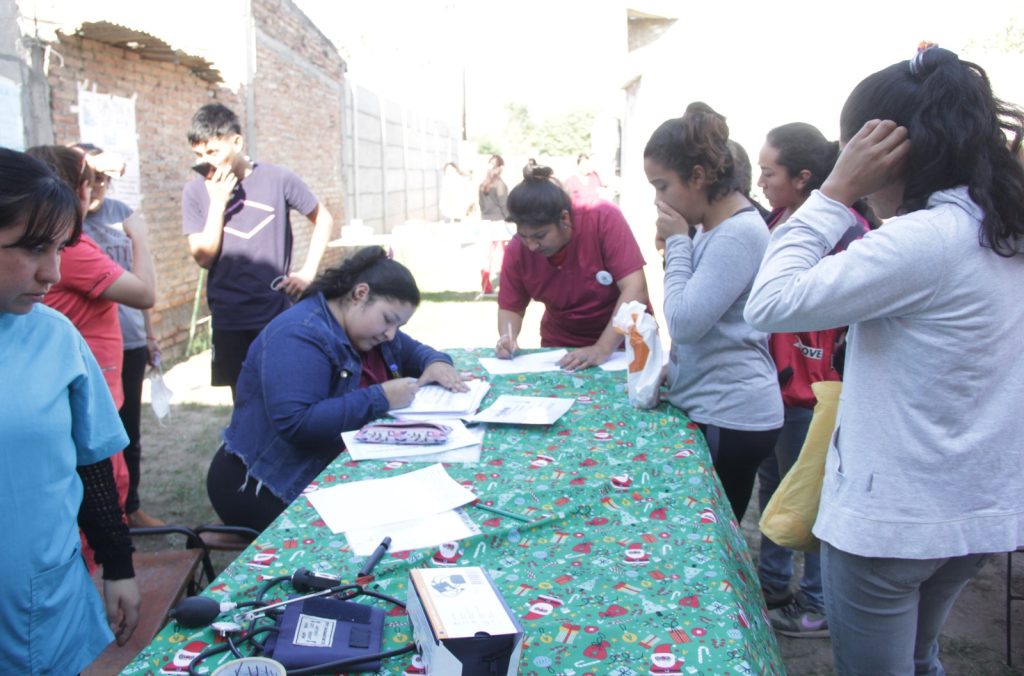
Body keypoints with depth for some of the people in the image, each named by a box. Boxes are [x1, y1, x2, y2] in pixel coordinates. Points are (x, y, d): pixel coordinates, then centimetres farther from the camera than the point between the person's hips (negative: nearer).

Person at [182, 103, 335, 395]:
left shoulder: (278, 179, -5)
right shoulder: (195, 191, 0)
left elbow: (323, 220, 7)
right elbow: (204, 257, -5)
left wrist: (308, 271, -3)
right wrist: (217, 203, -13)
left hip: (280, 315, -1)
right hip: (229, 321, 1)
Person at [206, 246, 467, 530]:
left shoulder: (363, 326, 8)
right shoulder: (299, 335, -22)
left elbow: (413, 350, 23)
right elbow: (295, 423, -33)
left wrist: (436, 363, -1)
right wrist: (381, 398, -29)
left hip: (329, 472, 9)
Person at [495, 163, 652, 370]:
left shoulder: (604, 219, -22)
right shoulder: (517, 250, -12)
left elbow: (635, 289, -25)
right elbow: (511, 307, 0)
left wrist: (603, 349, -32)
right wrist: (507, 338, -20)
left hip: (623, 341, -1)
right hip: (561, 347, 1)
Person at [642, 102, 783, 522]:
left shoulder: (739, 234, -20)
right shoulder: (711, 226, 10)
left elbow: (684, 322, -24)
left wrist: (678, 242, -15)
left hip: (730, 419, -9)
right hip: (708, 406, 9)